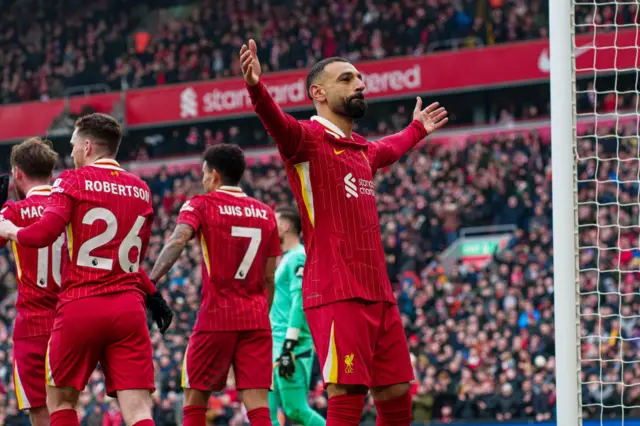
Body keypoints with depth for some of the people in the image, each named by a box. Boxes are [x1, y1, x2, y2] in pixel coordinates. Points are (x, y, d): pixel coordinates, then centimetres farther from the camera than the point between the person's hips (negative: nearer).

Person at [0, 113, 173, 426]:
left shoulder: (73, 181, -1)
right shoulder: (141, 189, 14)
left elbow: (43, 234, -14)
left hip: (80, 306, -3)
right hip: (129, 308, 4)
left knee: (60, 401, 14)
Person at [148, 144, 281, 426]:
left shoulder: (201, 205, 0)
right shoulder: (266, 213, 13)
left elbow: (178, 241, -21)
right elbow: (269, 278, 14)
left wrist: (151, 281, -31)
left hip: (216, 318, -3)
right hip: (256, 320, 3)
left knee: (195, 400, 8)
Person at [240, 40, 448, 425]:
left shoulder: (363, 149, 20)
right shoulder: (308, 137, -4)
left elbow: (389, 149, 45)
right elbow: (278, 123, -27)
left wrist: (417, 130, 62)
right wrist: (256, 87, -47)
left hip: (379, 293, 8)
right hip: (338, 294, -8)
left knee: (397, 395, 9)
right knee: (348, 395, -15)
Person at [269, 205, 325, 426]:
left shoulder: (298, 257, -11)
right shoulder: (287, 259, 20)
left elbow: (299, 302, -19)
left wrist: (288, 346, -25)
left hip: (293, 348, -10)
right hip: (277, 346, 10)